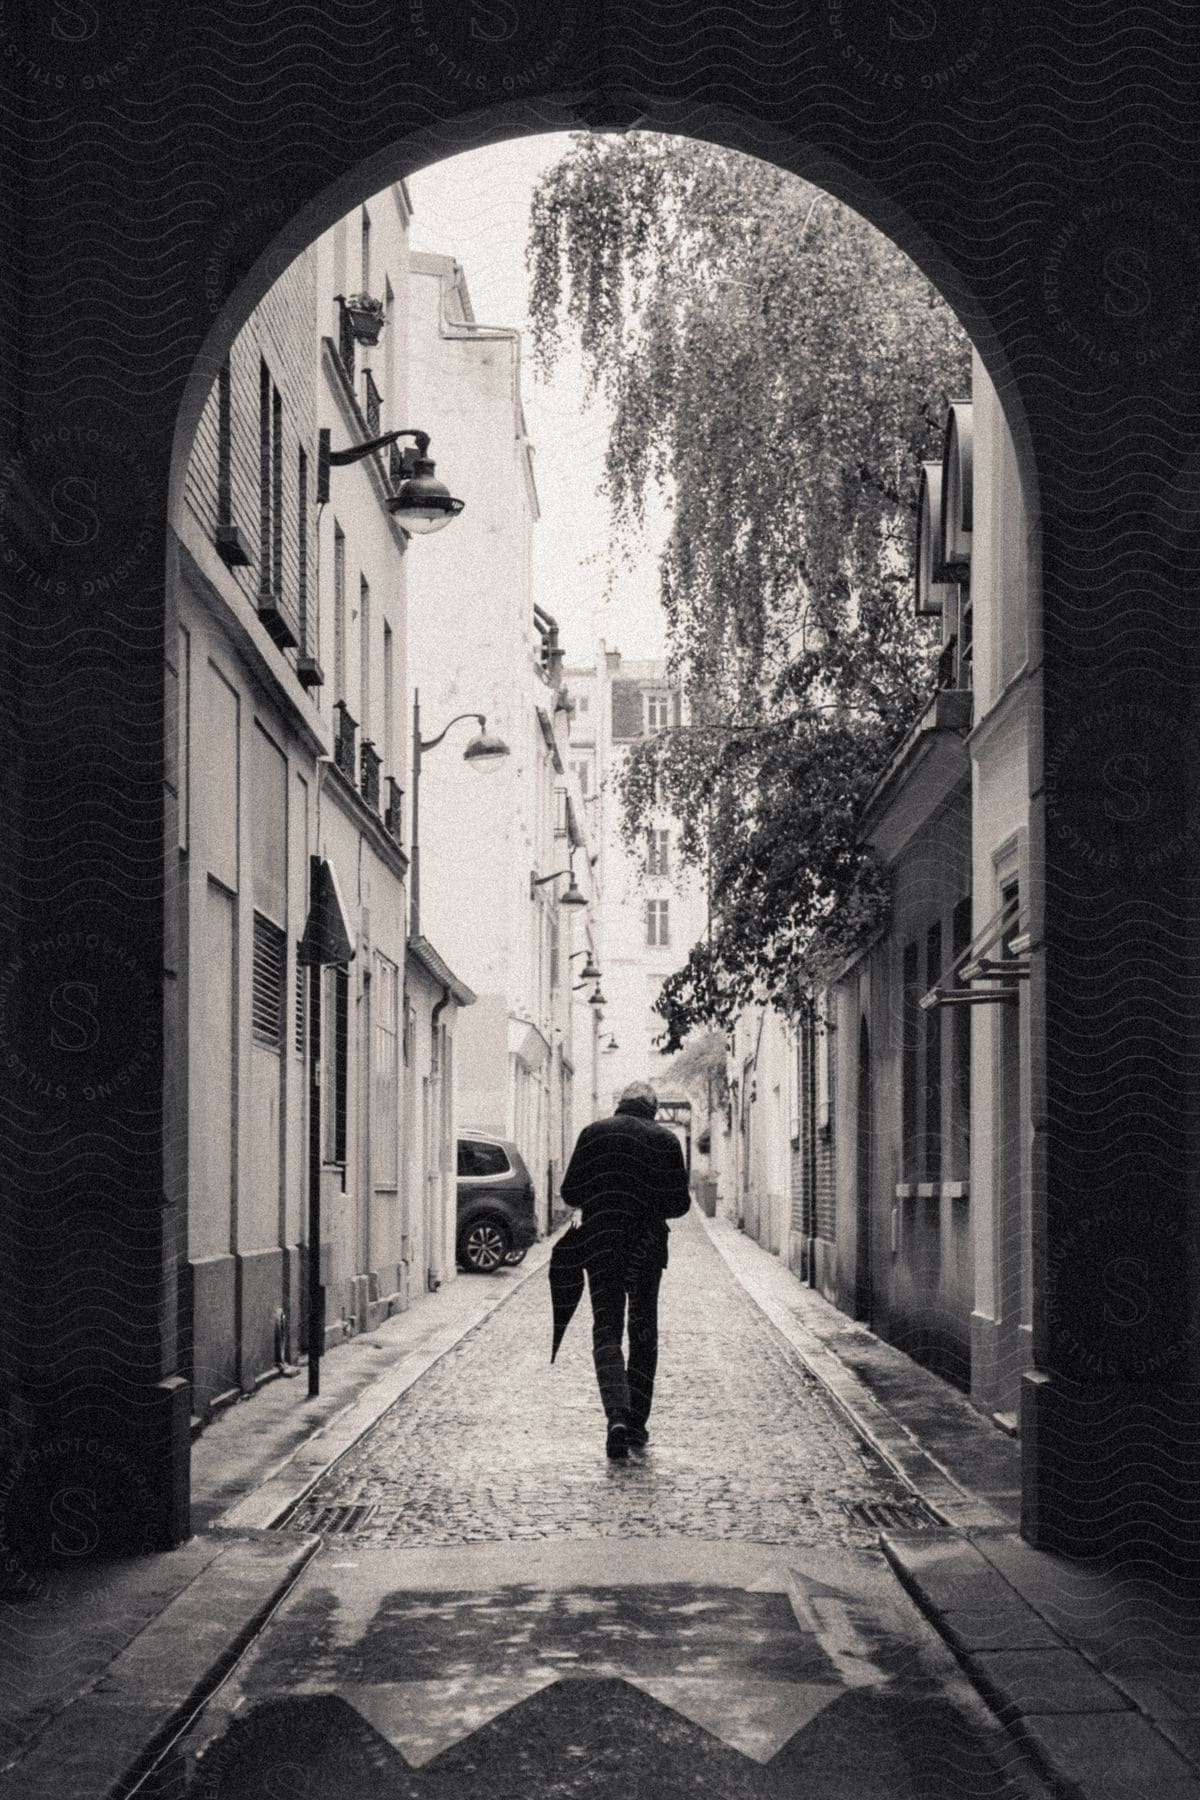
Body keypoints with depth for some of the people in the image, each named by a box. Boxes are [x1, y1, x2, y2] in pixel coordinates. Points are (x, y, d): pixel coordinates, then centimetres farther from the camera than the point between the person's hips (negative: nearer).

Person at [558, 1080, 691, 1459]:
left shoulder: (593, 1133, 2)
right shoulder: (665, 1139, 0)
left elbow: (570, 1193, 2)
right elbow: (680, 1203, -3)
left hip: (600, 1244, 0)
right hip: (647, 1247, 0)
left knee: (606, 1331, 0)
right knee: (643, 1334, 13)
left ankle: (617, 1416, -21)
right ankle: (637, 1423, 12)